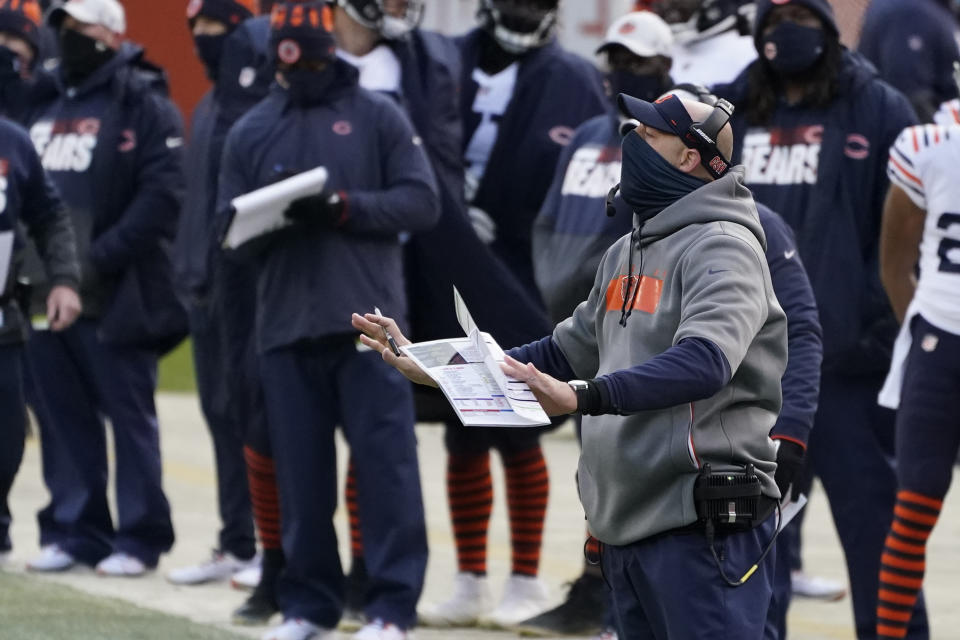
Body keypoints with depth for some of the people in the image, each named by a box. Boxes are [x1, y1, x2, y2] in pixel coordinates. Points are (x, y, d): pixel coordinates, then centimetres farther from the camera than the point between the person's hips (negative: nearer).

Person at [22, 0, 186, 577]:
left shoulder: (144, 106, -5)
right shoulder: (46, 110, 18)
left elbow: (162, 195, -15)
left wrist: (101, 259, -20)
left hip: (114, 295, -7)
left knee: (130, 415, -2)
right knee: (64, 418, 8)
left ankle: (139, 536, 2)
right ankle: (74, 530, 14)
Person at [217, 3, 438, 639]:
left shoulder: (377, 115, 6)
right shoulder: (252, 131, 14)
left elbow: (421, 202, -1)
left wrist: (343, 207, -13)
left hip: (368, 322, -3)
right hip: (285, 322, 3)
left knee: (385, 460, -6)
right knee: (301, 470, 4)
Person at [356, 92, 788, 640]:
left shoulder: (721, 246, -10)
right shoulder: (625, 255, 20)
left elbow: (703, 362, -27)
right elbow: (565, 353, 26)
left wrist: (585, 398, -38)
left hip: (700, 529, -9)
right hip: (624, 531, 9)